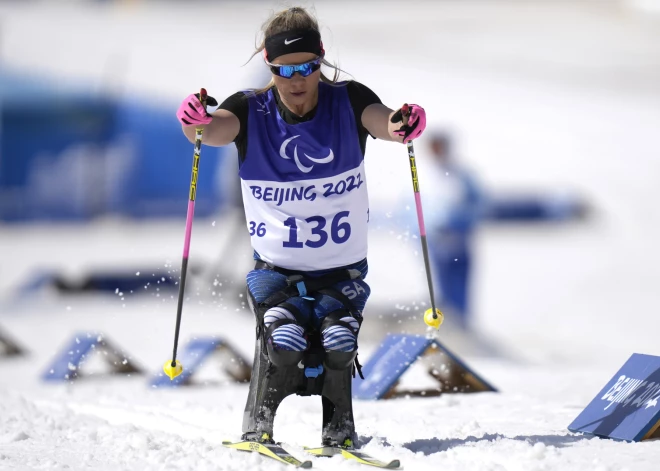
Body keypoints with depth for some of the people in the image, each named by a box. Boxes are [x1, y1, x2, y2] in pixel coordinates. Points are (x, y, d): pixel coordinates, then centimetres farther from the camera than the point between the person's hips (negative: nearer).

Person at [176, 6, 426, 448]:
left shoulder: (347, 102, -8)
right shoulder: (251, 112, -9)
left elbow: (380, 119, -28)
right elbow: (215, 130, -30)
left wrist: (402, 125, -52)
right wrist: (197, 122, -54)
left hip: (343, 271, 1)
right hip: (276, 268, 0)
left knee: (337, 345, -22)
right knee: (283, 340, -24)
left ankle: (339, 428, 4)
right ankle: (258, 425, 0)